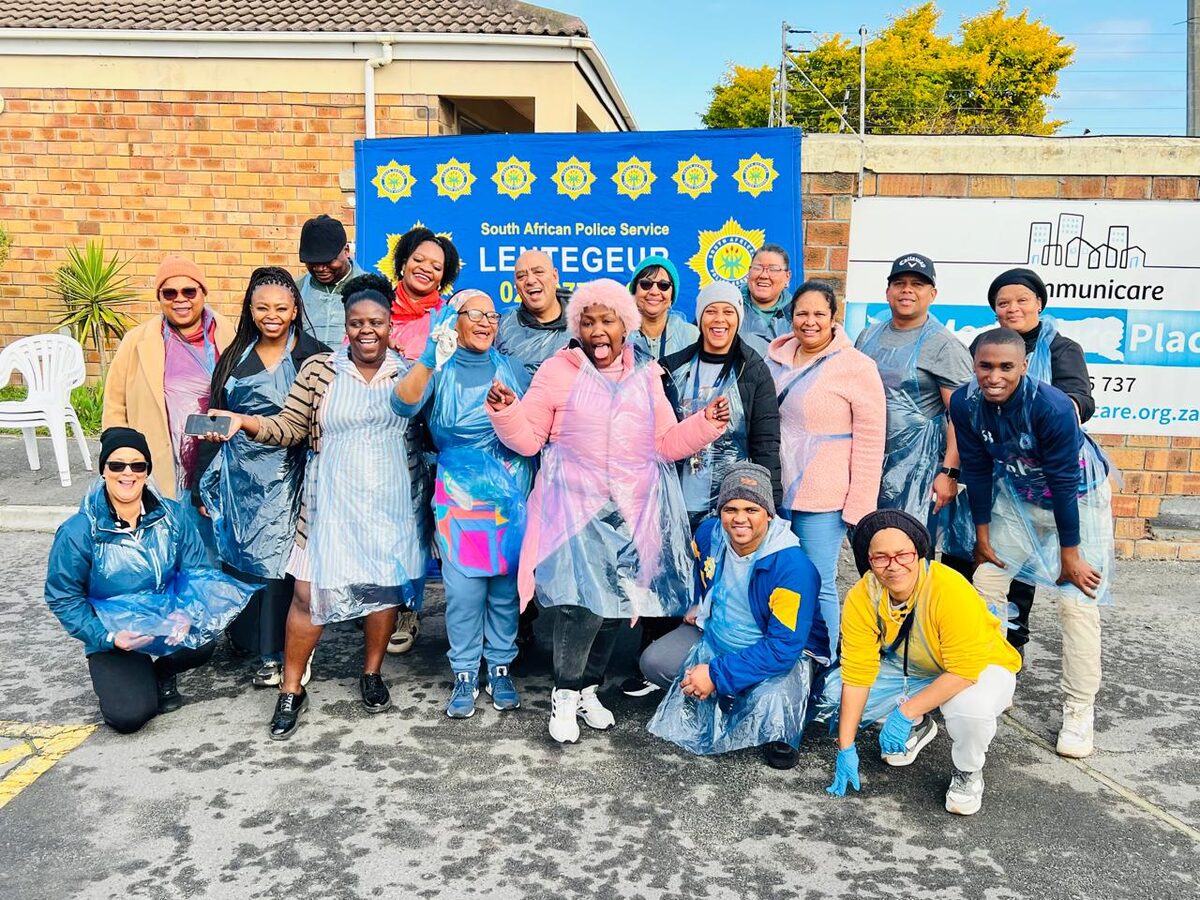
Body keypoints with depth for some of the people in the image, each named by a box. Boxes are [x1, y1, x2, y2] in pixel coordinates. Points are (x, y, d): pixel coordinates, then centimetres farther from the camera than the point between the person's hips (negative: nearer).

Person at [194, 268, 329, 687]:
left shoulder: (313, 357, -4)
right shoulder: (233, 357, 8)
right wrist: (203, 483, 10)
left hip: (284, 478, -4)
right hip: (237, 479, 4)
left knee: (274, 562, -2)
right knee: (236, 558, 9)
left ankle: (272, 653, 9)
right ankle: (243, 636, 28)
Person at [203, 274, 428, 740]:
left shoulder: (409, 373, 5)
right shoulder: (319, 369, 0)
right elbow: (290, 427, -2)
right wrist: (242, 421, -15)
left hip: (390, 502, 2)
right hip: (332, 501, -1)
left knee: (385, 586, 7)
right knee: (309, 592, -2)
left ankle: (372, 673, 31)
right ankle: (291, 690, 15)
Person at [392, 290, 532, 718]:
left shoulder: (513, 370, 8)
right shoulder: (438, 370, 0)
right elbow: (404, 405, -21)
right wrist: (430, 354, -33)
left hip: (512, 495, 2)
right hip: (459, 497, -2)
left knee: (505, 585, 8)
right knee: (464, 589, -2)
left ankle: (500, 669, 23)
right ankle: (465, 675, 14)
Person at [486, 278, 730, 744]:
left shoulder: (646, 374, 11)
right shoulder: (557, 370, 2)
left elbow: (666, 444, 11)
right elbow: (527, 440, 1)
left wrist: (705, 423, -3)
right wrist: (506, 412, -17)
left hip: (635, 508, 4)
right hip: (577, 505, -4)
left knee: (615, 598, 8)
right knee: (583, 598, -16)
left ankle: (589, 688, 26)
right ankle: (564, 695, 2)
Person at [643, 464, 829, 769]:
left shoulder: (792, 567, -32)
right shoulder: (708, 534, -13)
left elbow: (784, 648, -34)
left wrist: (716, 675, -34)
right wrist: (700, 606, 13)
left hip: (786, 653, -6)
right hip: (715, 636, 6)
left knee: (769, 703, -36)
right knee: (653, 662, -10)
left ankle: (779, 735, 1)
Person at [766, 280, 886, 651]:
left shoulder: (857, 367, -7)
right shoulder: (776, 358, 8)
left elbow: (870, 442, -9)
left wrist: (859, 505, -12)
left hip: (823, 498, -5)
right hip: (773, 492, 5)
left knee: (819, 587, 1)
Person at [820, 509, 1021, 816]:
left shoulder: (951, 591, -35)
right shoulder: (861, 599, -21)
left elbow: (965, 671, -33)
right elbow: (857, 673, -19)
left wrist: (905, 711, -34)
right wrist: (846, 748, -20)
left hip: (979, 667, -5)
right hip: (910, 670, 5)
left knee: (970, 710, -39)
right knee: (834, 692, -13)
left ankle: (967, 771, -1)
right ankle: (917, 728, 15)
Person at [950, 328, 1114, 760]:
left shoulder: (1052, 406, -33)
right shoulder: (965, 403, -20)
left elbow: (1064, 482, -26)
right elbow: (977, 469, -8)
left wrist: (1070, 554, -18)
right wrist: (982, 534, -1)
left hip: (1078, 497, -5)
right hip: (1016, 496, 5)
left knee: (1077, 601, -9)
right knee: (986, 583, 4)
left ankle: (1079, 711, 3)